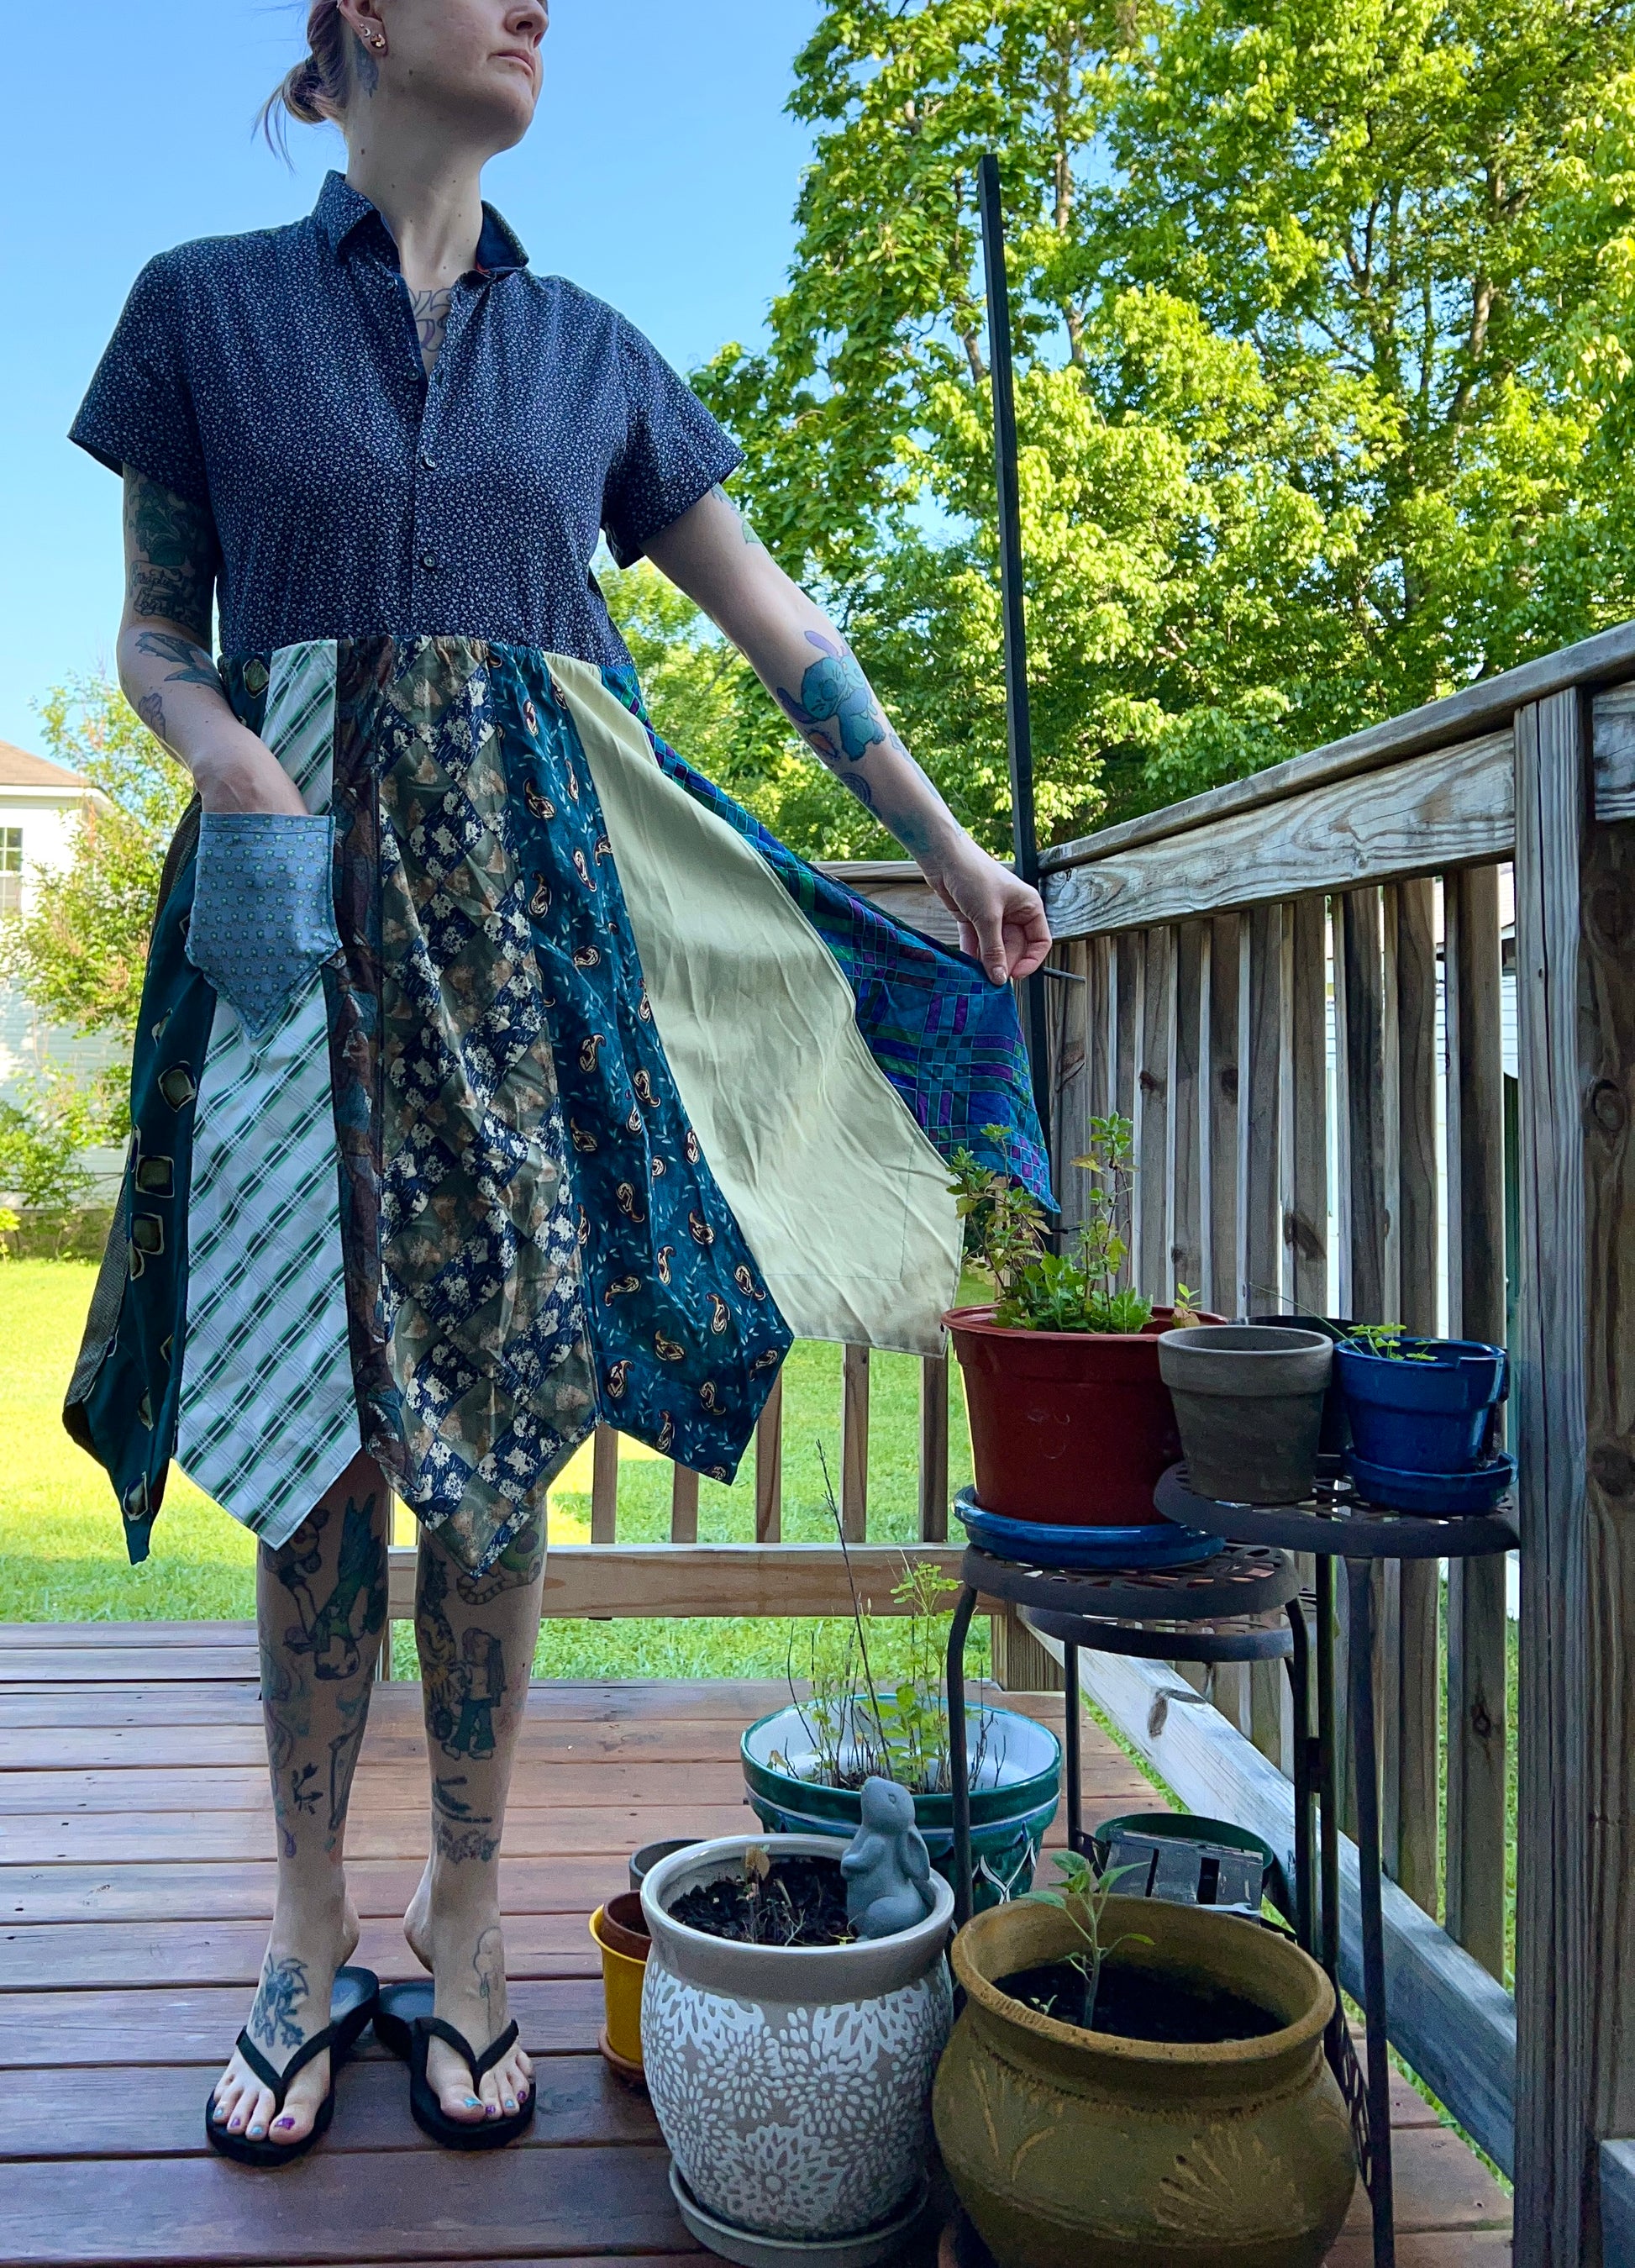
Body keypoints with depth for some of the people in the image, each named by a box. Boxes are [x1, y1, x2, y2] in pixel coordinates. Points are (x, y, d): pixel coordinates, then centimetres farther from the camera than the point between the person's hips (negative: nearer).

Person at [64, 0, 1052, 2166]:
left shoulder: (590, 349, 15)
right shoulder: (206, 305, 10)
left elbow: (781, 625, 15)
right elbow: (158, 634, 9)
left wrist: (953, 852, 14)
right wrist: (238, 770, -13)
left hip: (531, 895, 2)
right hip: (306, 884, -1)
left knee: (500, 1422, 1)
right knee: (318, 1419, -1)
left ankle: (466, 1917, 16)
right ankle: (312, 1936, 15)